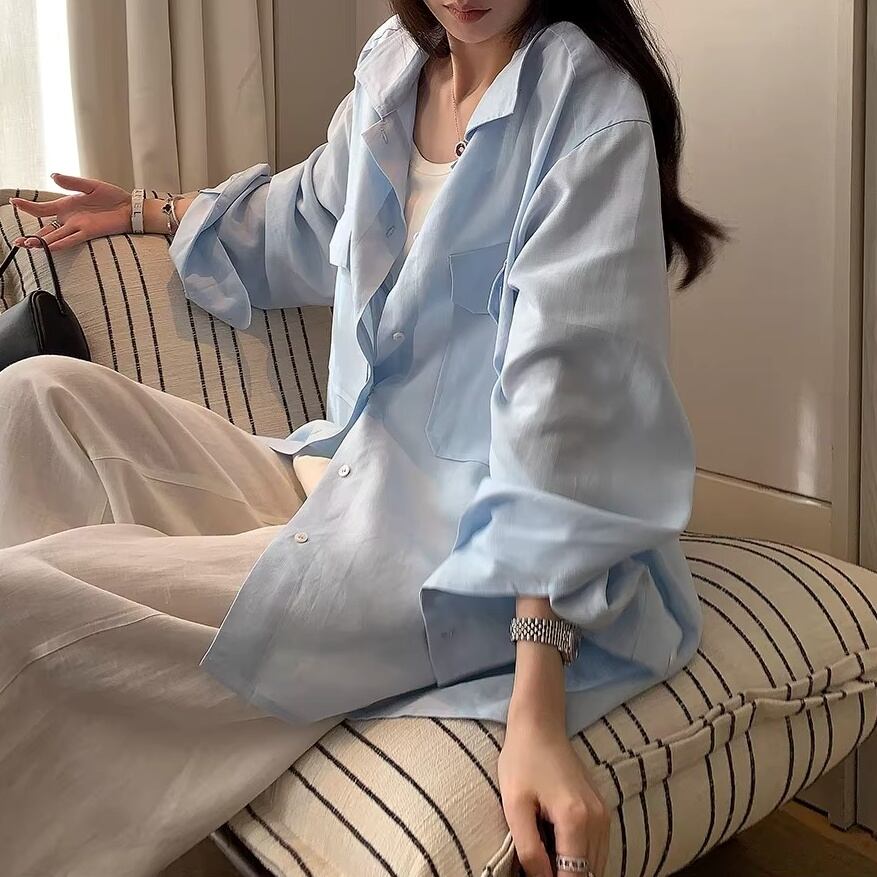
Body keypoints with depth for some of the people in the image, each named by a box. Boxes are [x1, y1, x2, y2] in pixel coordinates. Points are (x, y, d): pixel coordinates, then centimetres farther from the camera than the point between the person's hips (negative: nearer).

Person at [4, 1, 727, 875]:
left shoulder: (590, 107, -14)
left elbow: (565, 383, -23)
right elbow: (314, 213, 28)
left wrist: (537, 705, -29)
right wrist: (143, 212, 42)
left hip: (469, 547, -8)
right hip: (345, 475, 8)